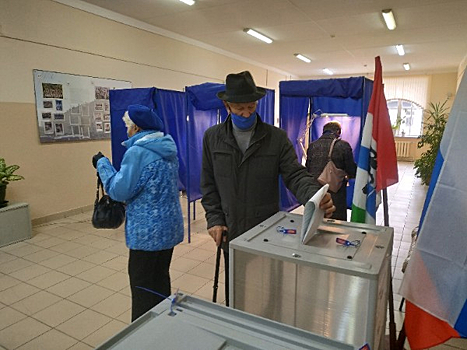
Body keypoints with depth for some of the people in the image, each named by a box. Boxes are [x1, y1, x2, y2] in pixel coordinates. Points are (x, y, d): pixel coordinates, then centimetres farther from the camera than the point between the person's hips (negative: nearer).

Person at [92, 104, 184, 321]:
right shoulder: (168, 148, 7)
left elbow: (120, 190, -16)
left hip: (148, 233, -9)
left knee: (143, 287, 6)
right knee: (161, 279, 22)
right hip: (170, 228, 9)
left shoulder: (138, 152, -19)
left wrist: (102, 164, -4)